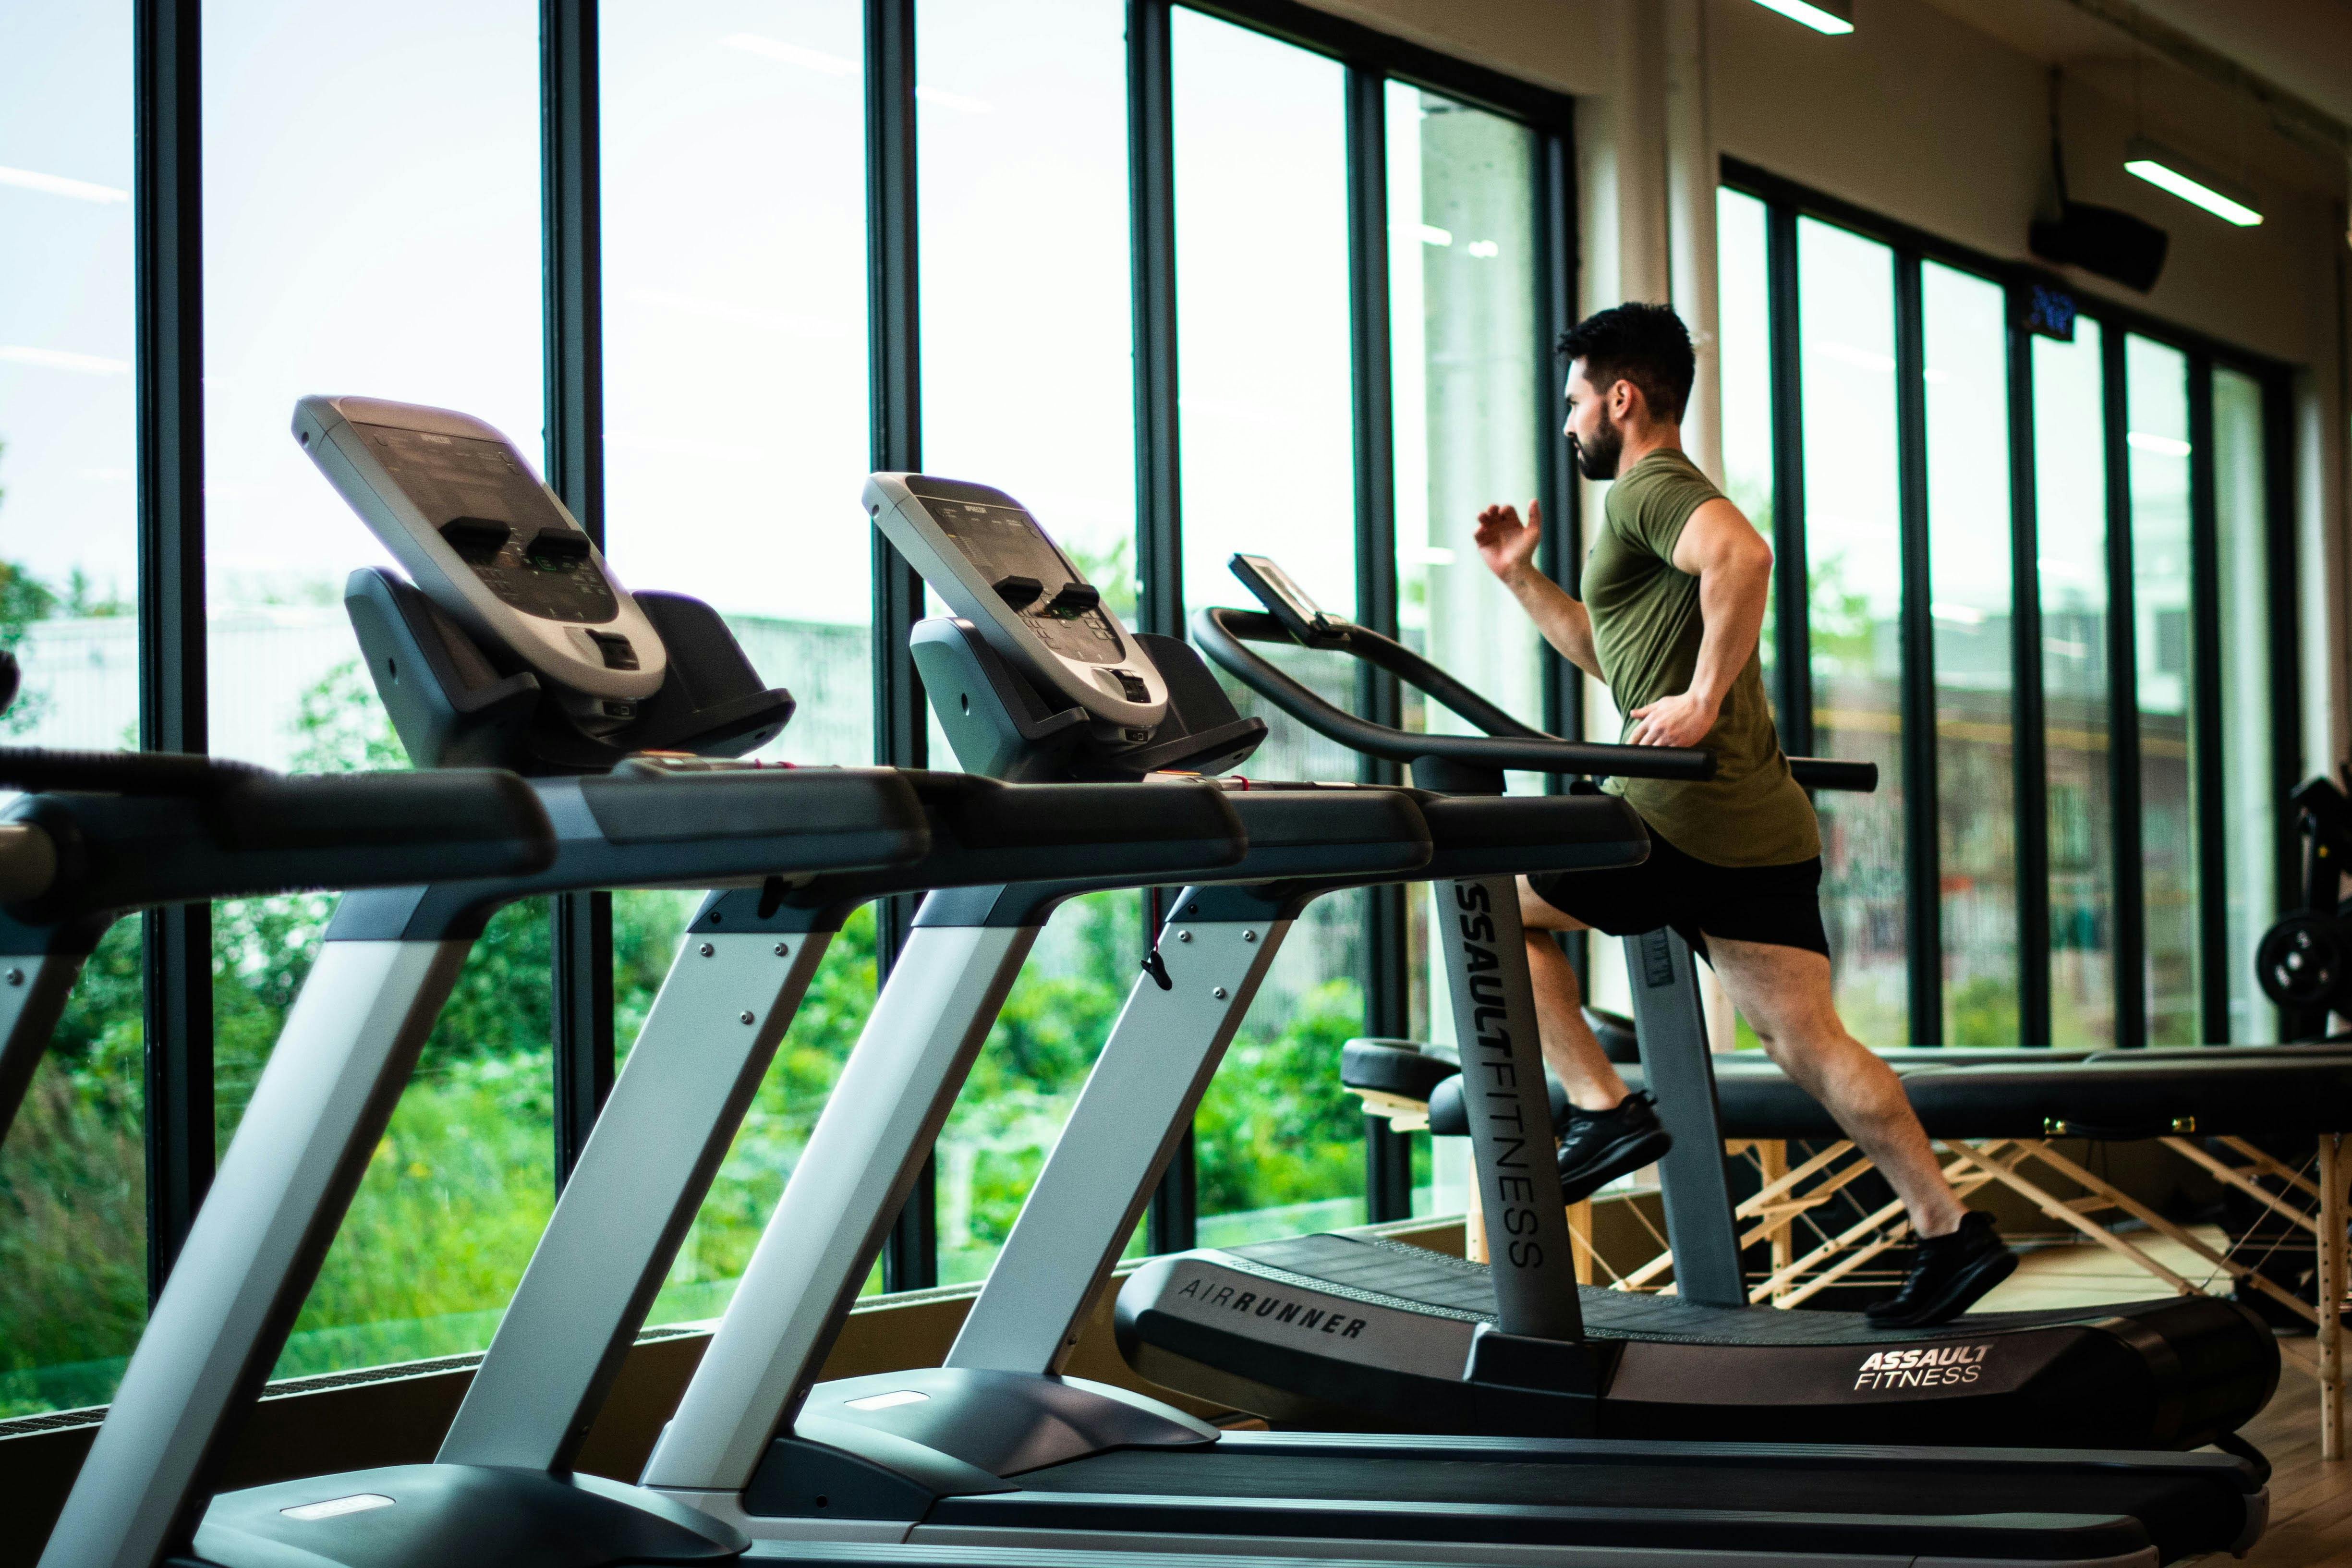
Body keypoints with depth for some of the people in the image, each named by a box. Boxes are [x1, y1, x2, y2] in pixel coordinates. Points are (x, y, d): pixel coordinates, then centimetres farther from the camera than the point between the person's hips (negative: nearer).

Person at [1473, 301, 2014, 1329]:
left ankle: (1603, 1109, 2)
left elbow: (1742, 553, -29)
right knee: (1805, 1042, 7)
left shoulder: (1650, 487, -6)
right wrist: (1521, 578, 31)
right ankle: (1950, 1233, 4)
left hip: (1691, 819, -10)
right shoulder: (1664, 497, 26)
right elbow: (1612, 654, 38)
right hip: (1764, 826, 10)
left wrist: (1705, 698, -26)